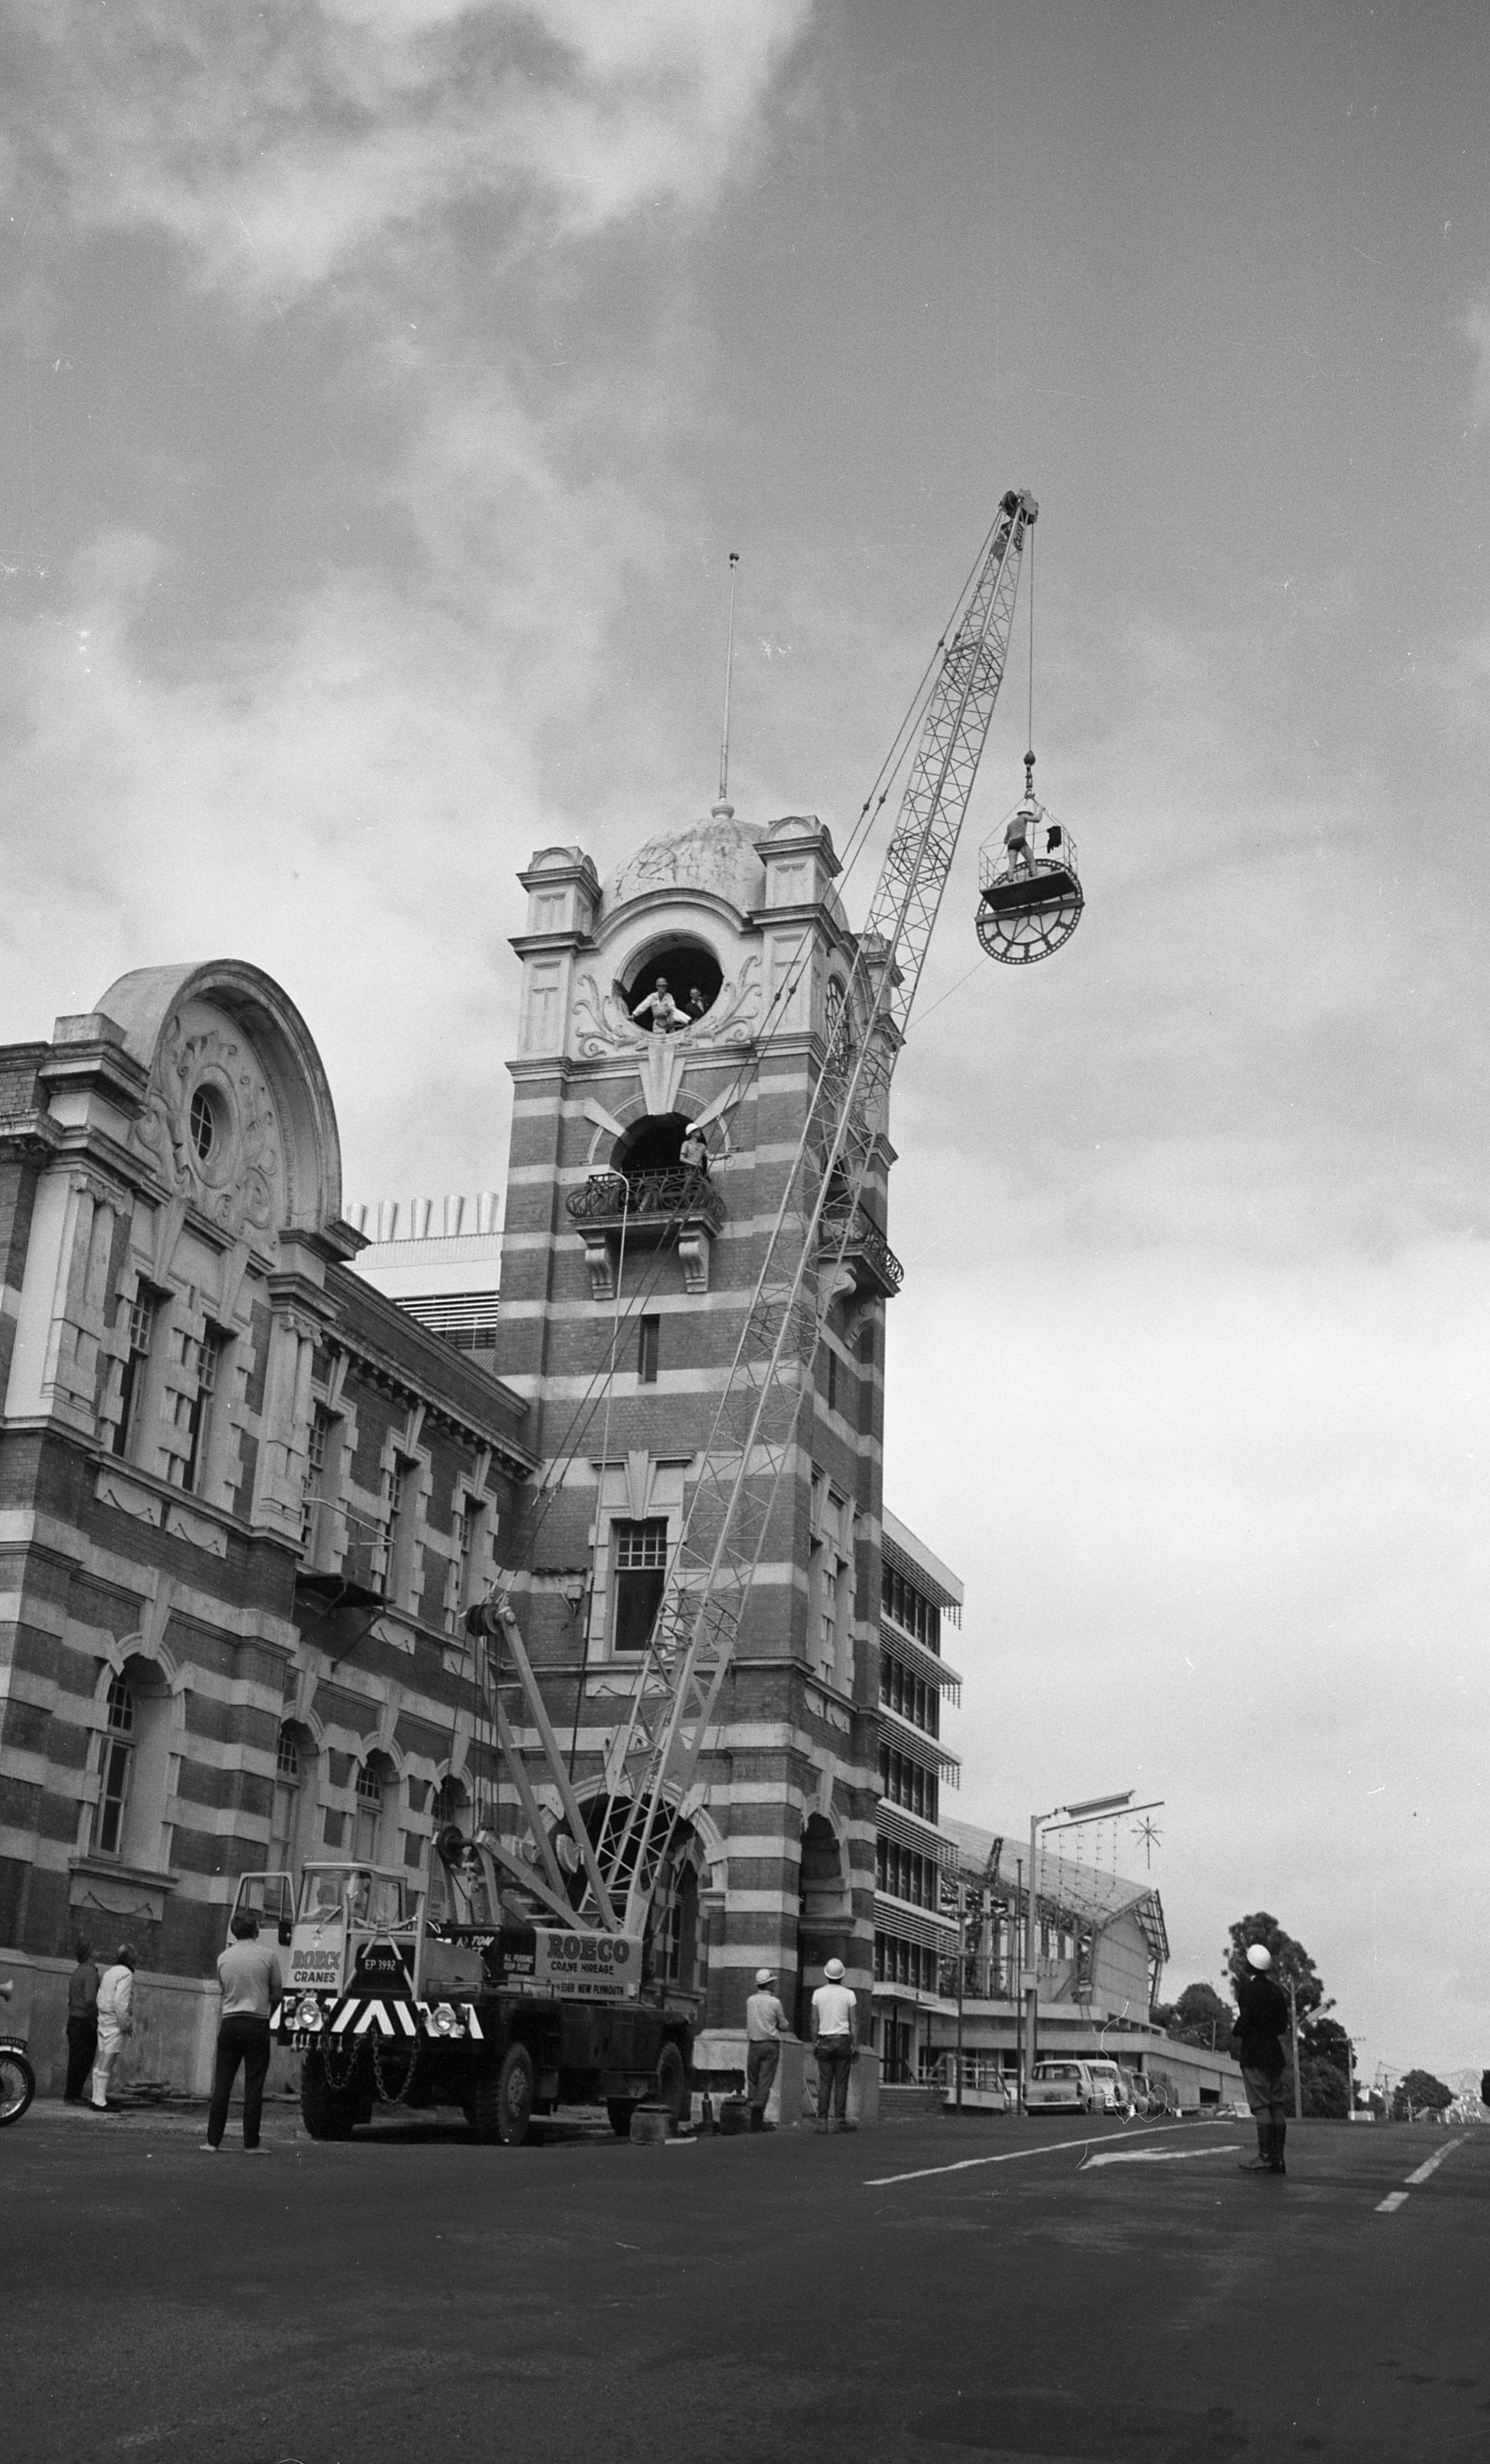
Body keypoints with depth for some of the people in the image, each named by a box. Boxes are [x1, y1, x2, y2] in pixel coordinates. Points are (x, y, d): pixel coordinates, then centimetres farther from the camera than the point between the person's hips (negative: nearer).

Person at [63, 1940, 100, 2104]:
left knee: (75, 2059, 13)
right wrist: (95, 2020, -15)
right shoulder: (90, 1972, -14)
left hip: (74, 2021, 9)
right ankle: (73, 2096, -1)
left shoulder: (76, 1972, 15)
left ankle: (71, 2095, 16)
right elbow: (90, 2000, -24)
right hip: (86, 2021, -9)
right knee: (83, 2061, -3)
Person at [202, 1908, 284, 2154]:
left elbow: (223, 1991, 15)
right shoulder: (267, 1956, -4)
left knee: (222, 2084, 8)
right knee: (254, 2086, 1)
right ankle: (251, 2143, 1)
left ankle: (213, 2141, 8)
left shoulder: (224, 1957, 5)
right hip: (257, 2023, -3)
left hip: (230, 2022, 3)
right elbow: (277, 1993, 4)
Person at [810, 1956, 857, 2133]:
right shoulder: (849, 1995, -2)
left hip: (824, 2041, 2)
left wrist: (814, 2044, 9)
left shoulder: (818, 1994, 2)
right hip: (843, 2041, -2)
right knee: (841, 2083, 0)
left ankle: (823, 2121, -3)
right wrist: (856, 2047, 2)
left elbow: (815, 2021, 3)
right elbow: (853, 2023, -2)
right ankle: (840, 2120, -4)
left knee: (824, 2083, 2)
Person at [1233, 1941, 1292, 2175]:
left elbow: (1246, 2020, -15)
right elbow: (1284, 2022, 14)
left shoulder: (1247, 1987, -9)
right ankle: (1278, 2158, 7)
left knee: (1261, 2106, -8)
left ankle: (1265, 2157, -11)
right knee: (1277, 2105, 6)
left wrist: (1237, 2033, 3)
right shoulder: (1276, 1989, 12)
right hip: (1276, 2052, 7)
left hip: (1254, 2053, -7)